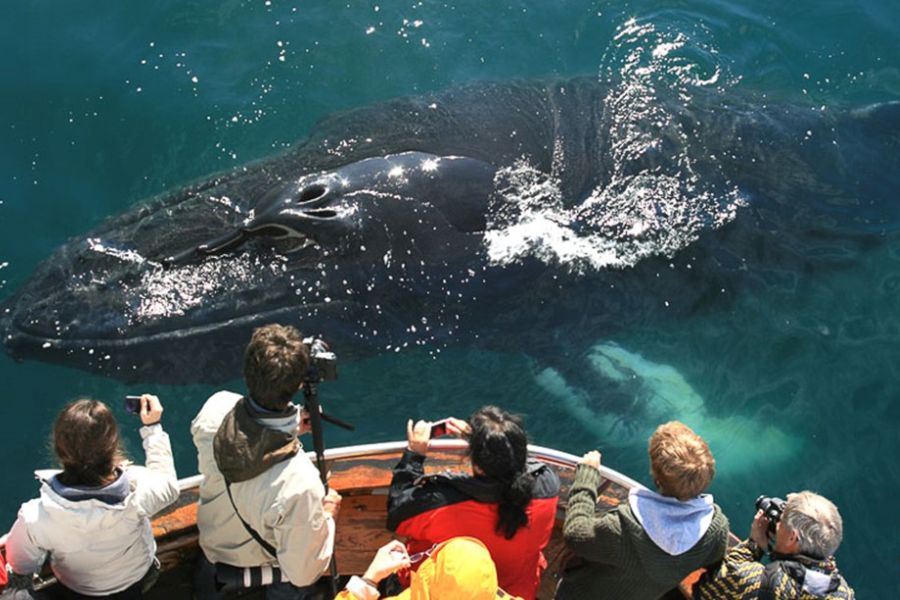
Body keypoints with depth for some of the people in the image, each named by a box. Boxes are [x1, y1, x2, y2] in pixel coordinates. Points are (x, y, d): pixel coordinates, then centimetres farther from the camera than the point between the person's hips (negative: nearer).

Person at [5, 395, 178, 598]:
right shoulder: (137, 489, -42)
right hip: (137, 579, 1)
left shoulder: (36, 518, -41)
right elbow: (168, 485, -15)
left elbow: (20, 566, -18)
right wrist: (153, 427, -9)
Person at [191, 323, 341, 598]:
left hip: (211, 555, 3)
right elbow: (303, 573, -30)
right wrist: (327, 516, -16)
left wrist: (287, 430, -5)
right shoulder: (300, 485, -45)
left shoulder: (216, 408, -30)